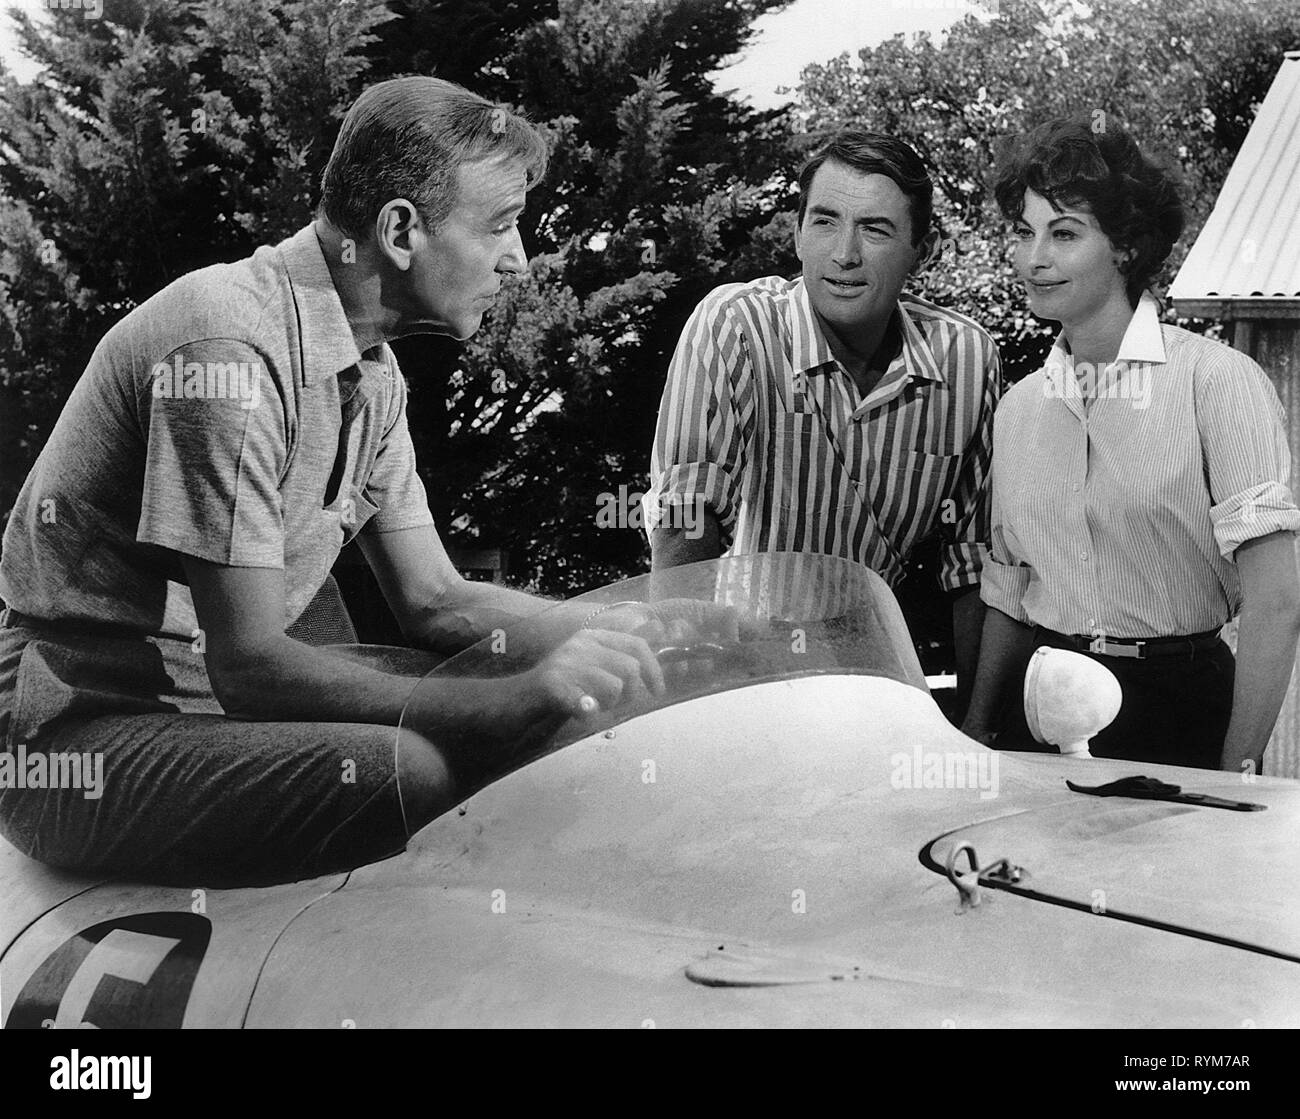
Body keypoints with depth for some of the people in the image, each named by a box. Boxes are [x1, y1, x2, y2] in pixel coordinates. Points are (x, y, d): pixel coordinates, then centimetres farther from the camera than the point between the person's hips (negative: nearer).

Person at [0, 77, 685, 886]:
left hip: (217, 696, 9)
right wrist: (519, 700, -32)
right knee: (415, 774, -32)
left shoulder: (371, 367, 7)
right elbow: (247, 664, -27)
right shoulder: (232, 346, -23)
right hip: (82, 735, -9)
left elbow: (433, 601, 11)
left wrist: (613, 632, -5)